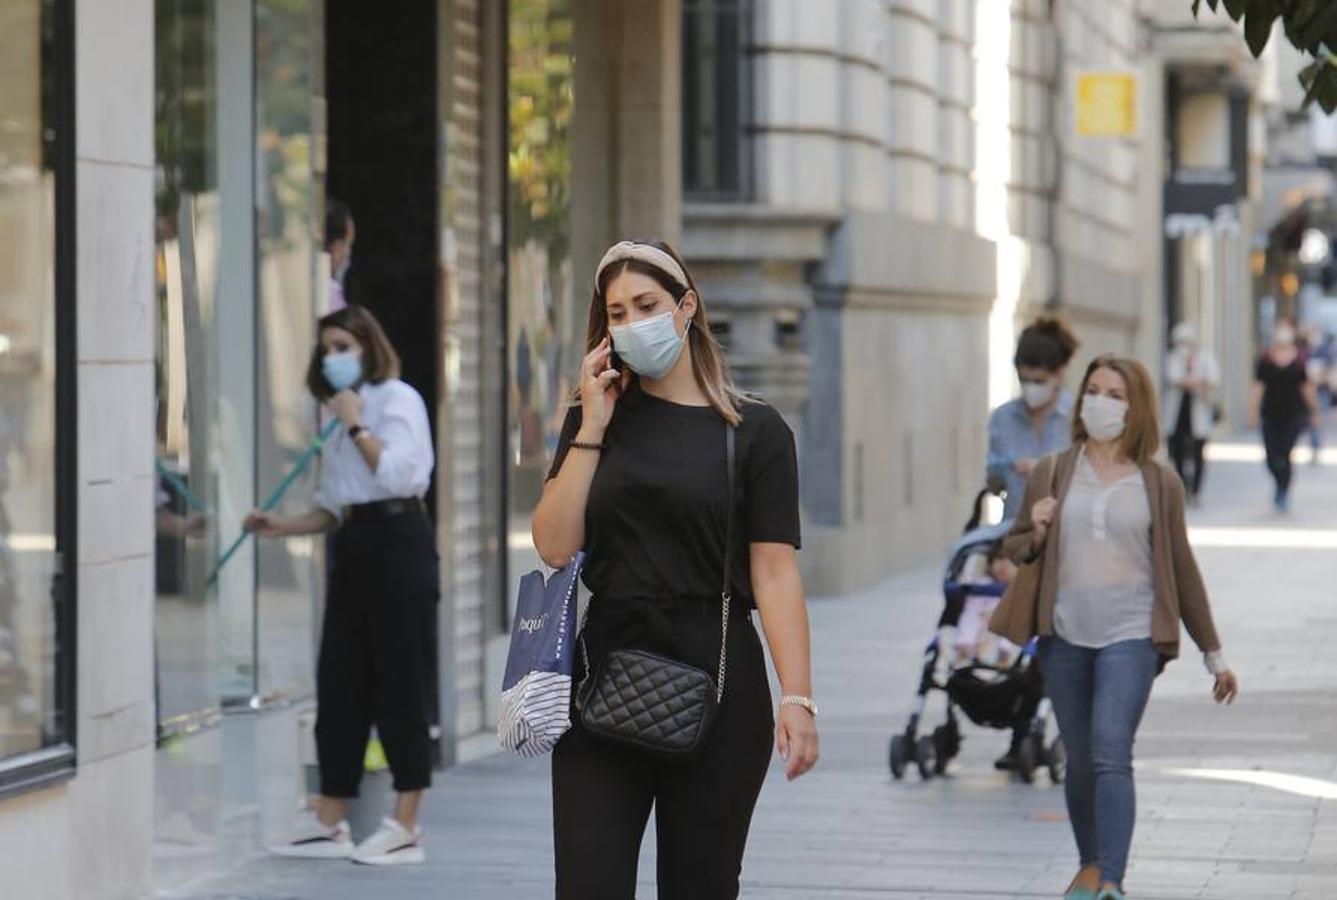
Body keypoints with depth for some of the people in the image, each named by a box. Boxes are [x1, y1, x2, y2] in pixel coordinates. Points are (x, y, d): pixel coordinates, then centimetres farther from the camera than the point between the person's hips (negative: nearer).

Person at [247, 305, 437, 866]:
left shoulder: (397, 399, -3)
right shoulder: (340, 413, 20)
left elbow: (396, 473, -18)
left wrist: (355, 425, -11)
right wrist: (282, 528, 5)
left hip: (398, 542, -8)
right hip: (354, 546, 8)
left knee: (400, 682, -5)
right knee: (340, 682, 6)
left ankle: (405, 829, -2)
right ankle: (328, 824, 10)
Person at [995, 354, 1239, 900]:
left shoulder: (1159, 484, 4)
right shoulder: (1051, 475, 7)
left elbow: (1182, 570, 10)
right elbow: (1014, 548, 15)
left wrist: (1214, 654, 12)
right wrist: (1035, 535, -9)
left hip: (1130, 635, -3)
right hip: (1064, 636, 3)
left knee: (1111, 754, -18)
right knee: (1079, 762, 11)